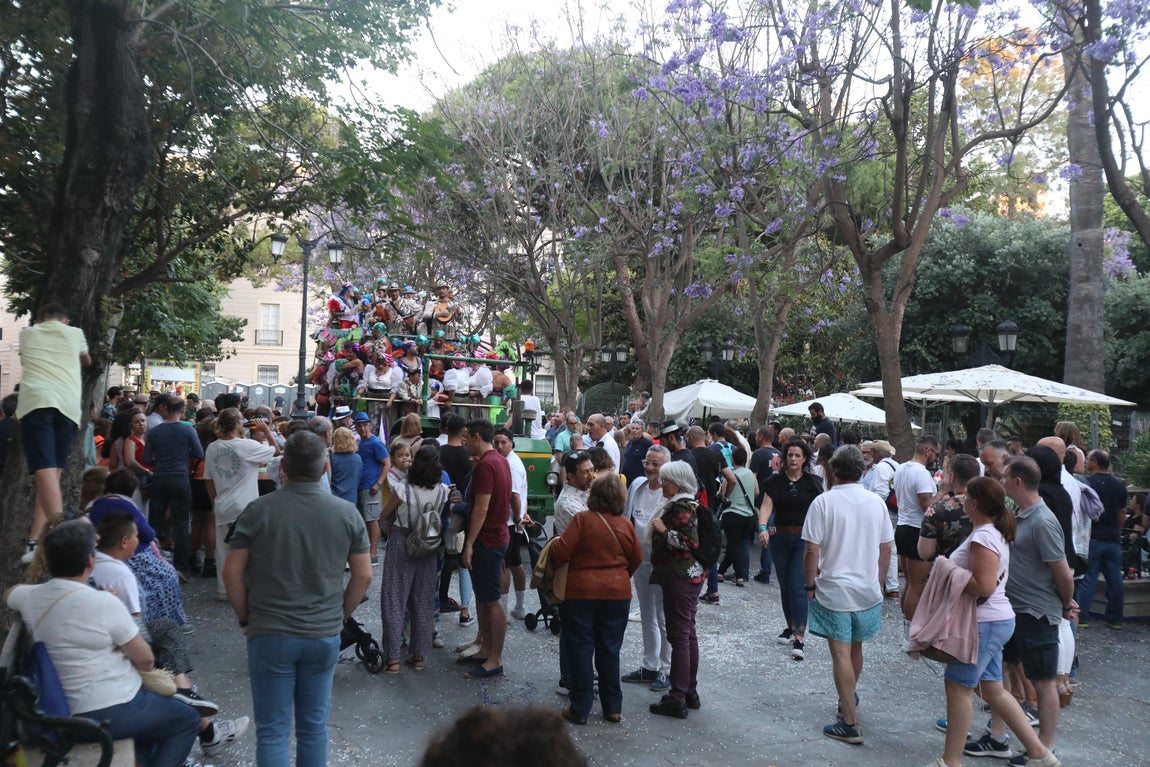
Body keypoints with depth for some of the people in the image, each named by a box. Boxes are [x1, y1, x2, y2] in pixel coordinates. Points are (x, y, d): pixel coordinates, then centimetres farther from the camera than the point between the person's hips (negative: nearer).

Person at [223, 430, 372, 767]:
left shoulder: (259, 510, -9)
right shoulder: (347, 513, -4)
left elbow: (232, 572, -5)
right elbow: (363, 576, 0)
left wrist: (245, 618, 8)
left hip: (269, 634, -2)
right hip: (324, 636, 2)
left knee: (272, 731, 8)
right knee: (314, 726, 15)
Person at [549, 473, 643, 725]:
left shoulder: (582, 519, -13)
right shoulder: (625, 526, -1)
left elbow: (561, 553, -16)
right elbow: (636, 559, 9)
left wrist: (552, 546, 6)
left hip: (580, 592, -3)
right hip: (617, 593, 3)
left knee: (580, 650, 7)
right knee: (610, 651, 13)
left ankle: (580, 709, 12)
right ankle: (613, 708, 19)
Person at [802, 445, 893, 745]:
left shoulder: (824, 502, -13)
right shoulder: (876, 503, -1)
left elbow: (812, 550, -14)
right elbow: (886, 548, 7)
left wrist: (810, 584, -1)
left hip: (834, 590, -4)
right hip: (868, 590, 5)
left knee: (841, 654, 2)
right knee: (855, 648, 22)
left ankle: (850, 723, 5)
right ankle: (849, 699, 43)